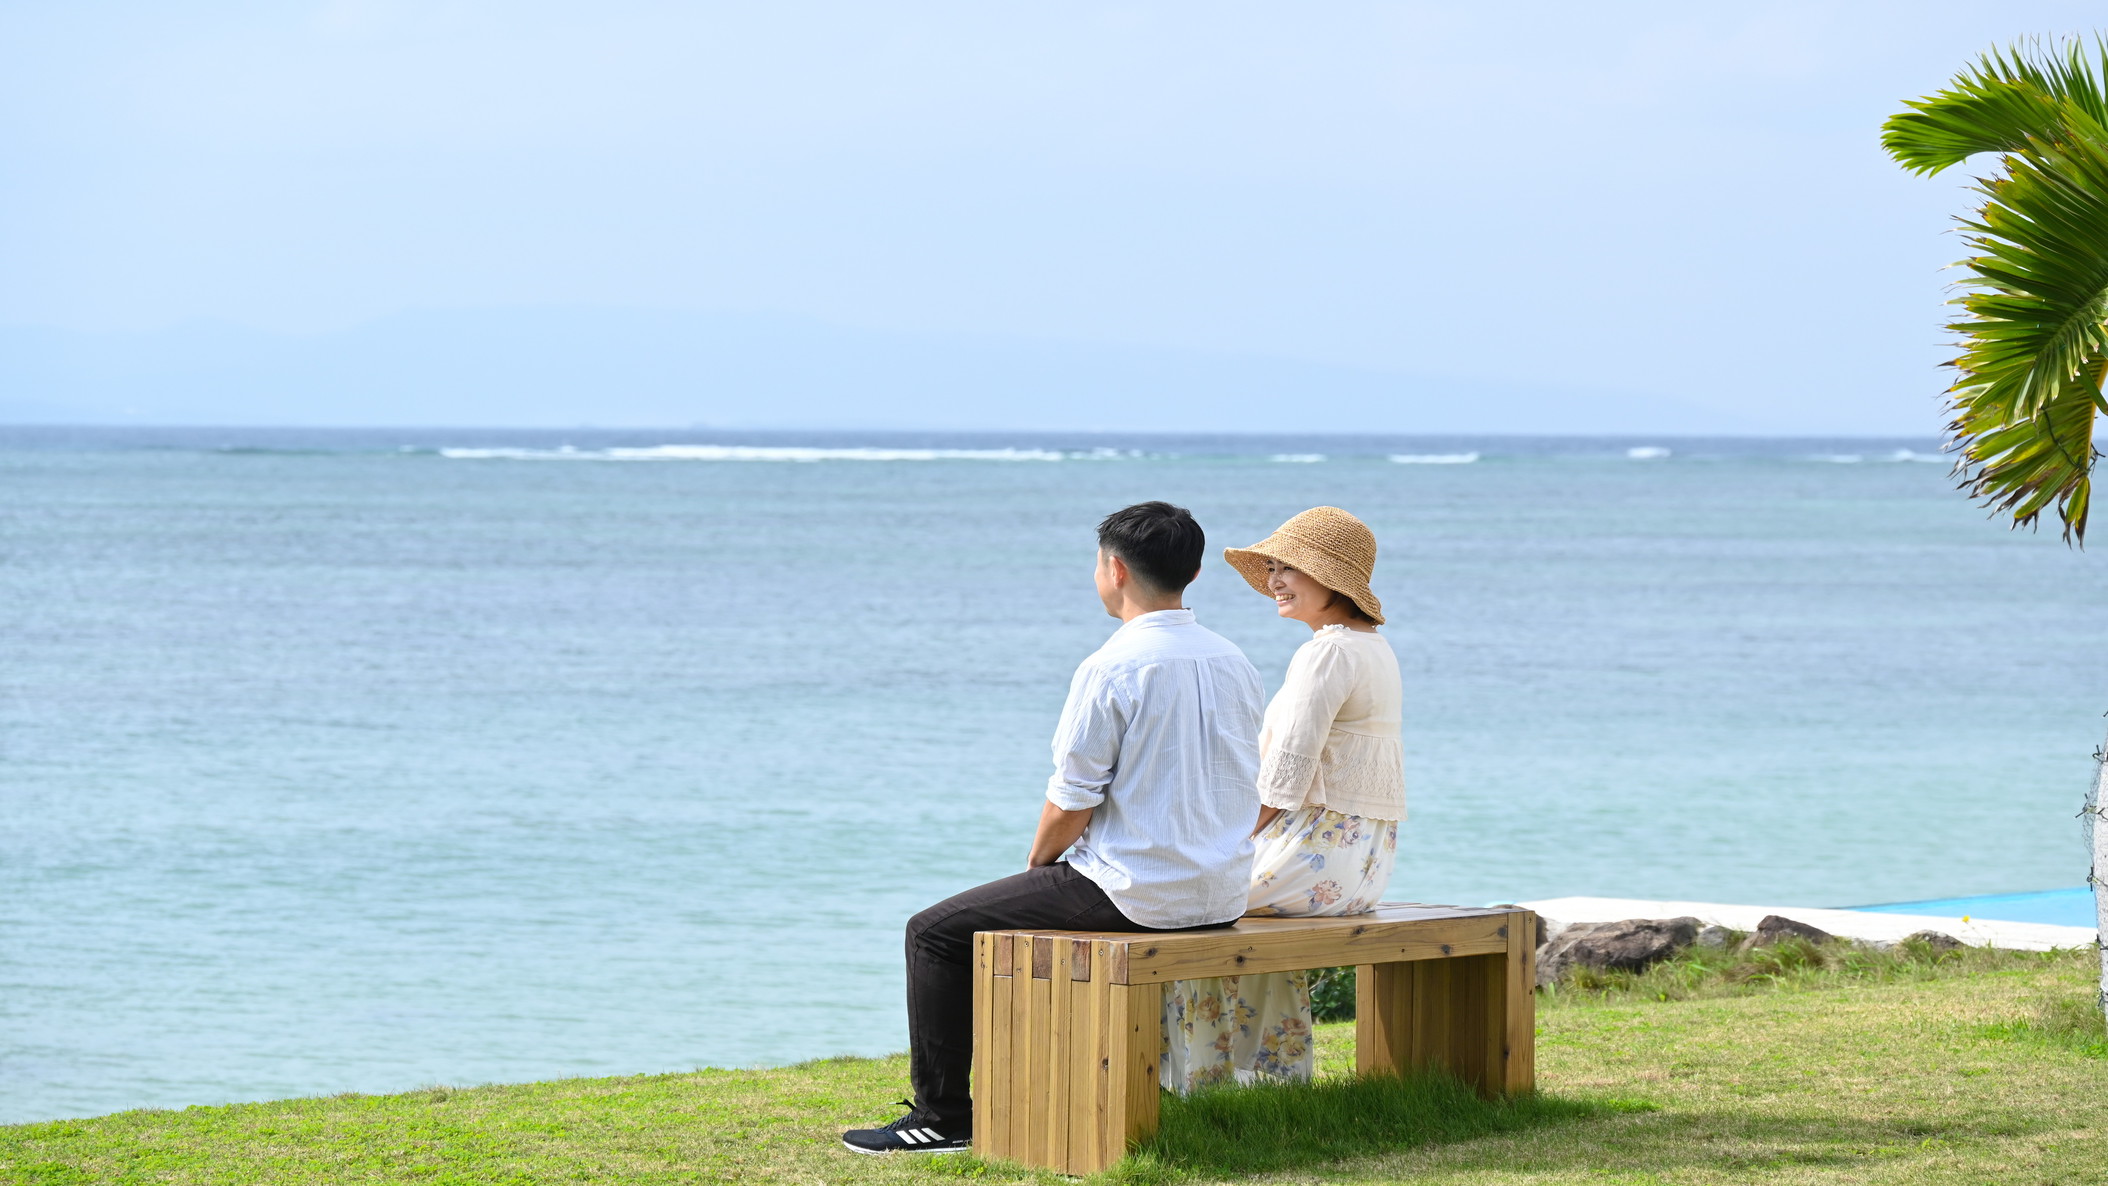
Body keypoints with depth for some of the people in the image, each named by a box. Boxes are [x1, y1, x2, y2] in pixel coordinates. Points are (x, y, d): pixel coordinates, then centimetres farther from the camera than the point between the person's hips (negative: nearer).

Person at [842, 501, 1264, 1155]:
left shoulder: (1111, 670, -16)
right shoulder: (1235, 663, 7)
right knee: (1058, 896, 36)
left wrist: (1038, 861, 6)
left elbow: (1071, 808, -16)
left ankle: (944, 1115, 8)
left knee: (936, 932, 5)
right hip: (1222, 895, 8)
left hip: (1134, 893, -8)